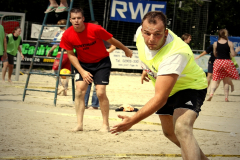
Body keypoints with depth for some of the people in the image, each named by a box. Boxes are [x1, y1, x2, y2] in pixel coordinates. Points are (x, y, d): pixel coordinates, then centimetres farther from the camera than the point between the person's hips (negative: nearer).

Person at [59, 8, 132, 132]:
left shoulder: (95, 29, -24)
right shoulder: (67, 35, -15)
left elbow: (112, 41, -8)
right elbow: (70, 54, -3)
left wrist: (126, 50, 9)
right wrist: (82, 72, -12)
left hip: (101, 62, -3)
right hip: (83, 63, 3)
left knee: (100, 93, -12)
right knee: (79, 90, -13)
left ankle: (105, 124, 3)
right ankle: (79, 124, -9)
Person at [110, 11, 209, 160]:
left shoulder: (175, 54, -42)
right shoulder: (141, 34, -21)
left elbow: (160, 99, -43)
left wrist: (132, 121, -45)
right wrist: (147, 69, 18)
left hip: (191, 87, -9)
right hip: (168, 88, 9)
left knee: (181, 129, -34)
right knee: (169, 132, 23)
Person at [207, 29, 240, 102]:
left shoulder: (215, 43, 0)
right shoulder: (230, 43, -5)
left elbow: (215, 54, 9)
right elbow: (233, 55, -5)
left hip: (218, 62, 0)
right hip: (227, 62, 0)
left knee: (215, 80, 4)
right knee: (226, 81, 12)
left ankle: (211, 93, -21)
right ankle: (226, 97, 8)